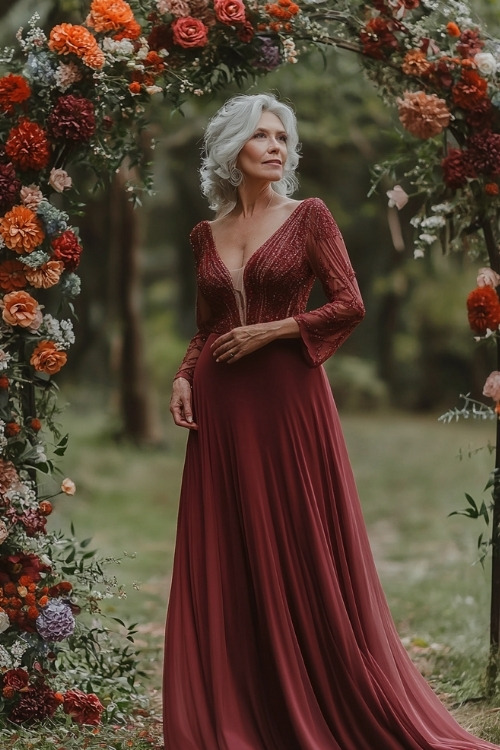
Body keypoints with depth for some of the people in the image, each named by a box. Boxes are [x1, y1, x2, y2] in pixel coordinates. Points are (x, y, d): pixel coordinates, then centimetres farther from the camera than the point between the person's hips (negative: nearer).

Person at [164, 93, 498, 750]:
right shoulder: (207, 235, 11)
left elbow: (350, 304, -6)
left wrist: (270, 331, -11)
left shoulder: (308, 216, 0)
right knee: (226, 558, 4)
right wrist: (184, 376, 1)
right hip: (221, 407, 4)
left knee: (303, 549, -1)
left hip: (288, 399, -4)